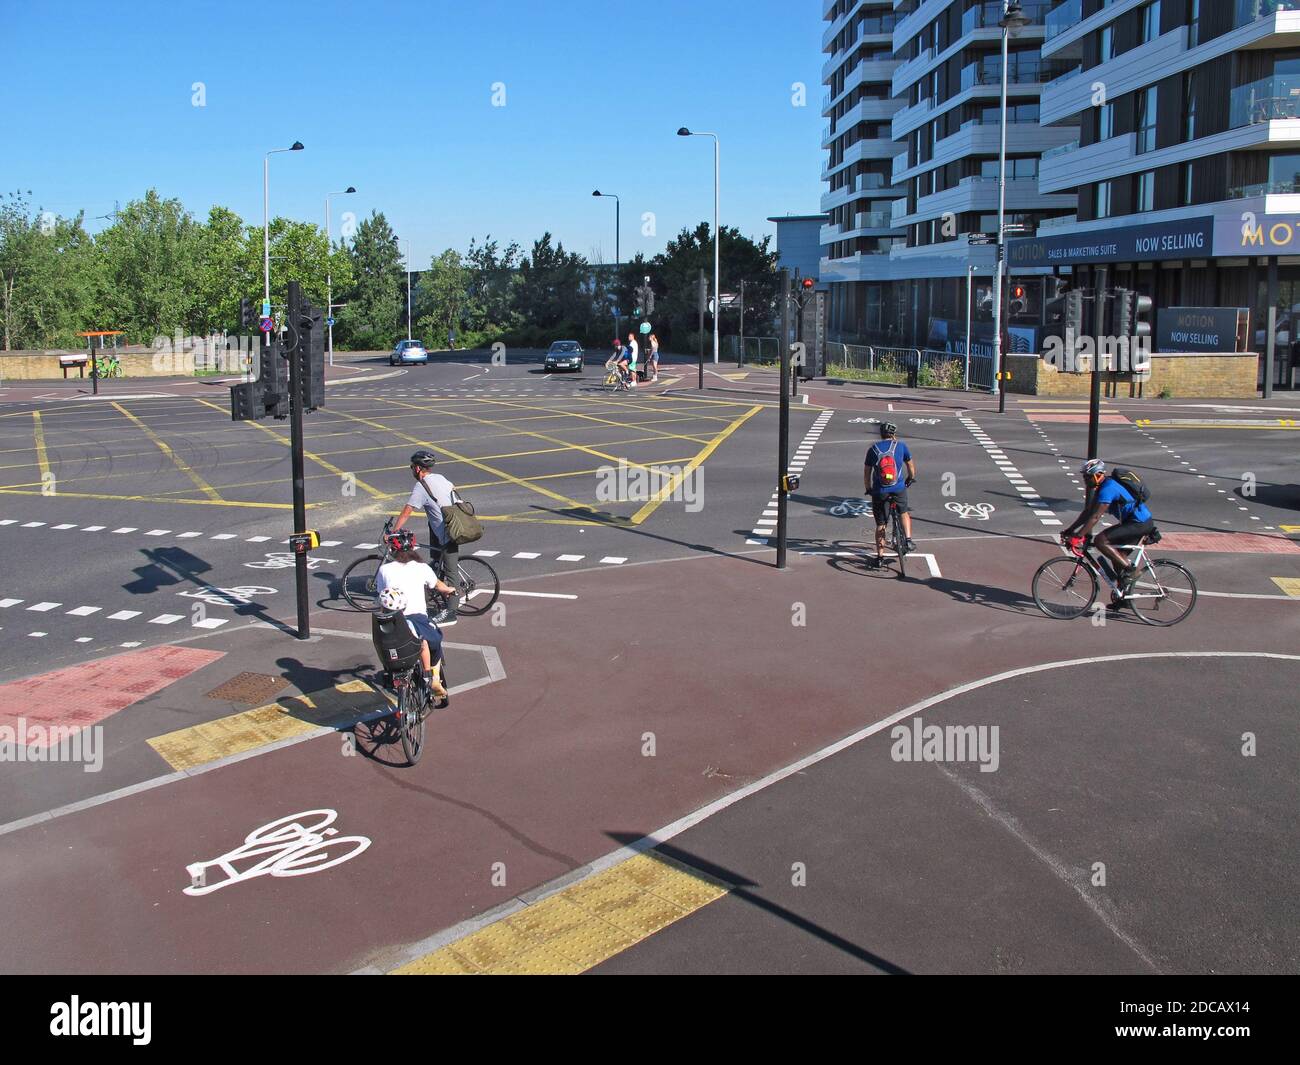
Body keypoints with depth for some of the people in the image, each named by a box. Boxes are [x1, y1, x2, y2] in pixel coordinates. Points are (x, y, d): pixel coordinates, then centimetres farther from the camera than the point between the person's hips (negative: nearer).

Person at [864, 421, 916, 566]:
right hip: (899, 489, 0)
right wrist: (911, 478, 34)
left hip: (879, 492, 0)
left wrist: (868, 489, 21)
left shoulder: (873, 449, 4)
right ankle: (908, 540, 15)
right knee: (904, 513, 29)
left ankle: (880, 556, 11)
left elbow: (866, 472, 7)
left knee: (880, 525, 10)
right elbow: (910, 465, 15)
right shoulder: (900, 446, 3)